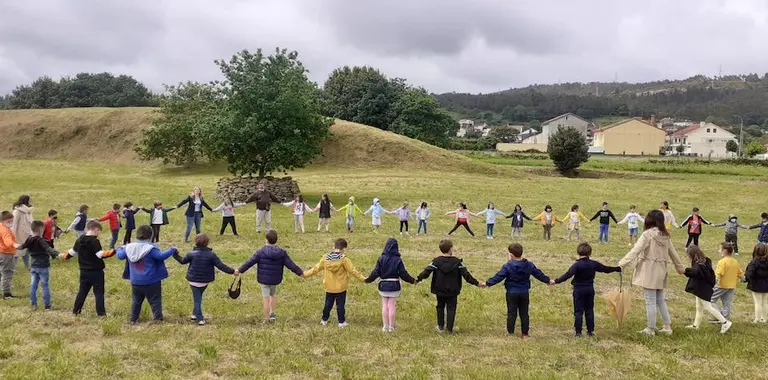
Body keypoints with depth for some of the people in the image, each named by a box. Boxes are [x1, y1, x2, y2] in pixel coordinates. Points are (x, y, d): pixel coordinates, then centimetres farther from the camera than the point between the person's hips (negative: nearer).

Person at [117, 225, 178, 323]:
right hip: (151, 281, -5)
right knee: (155, 301, 5)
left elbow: (120, 256, 13)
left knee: (136, 301, 21)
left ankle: (133, 319, 27)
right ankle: (158, 319, 5)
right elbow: (161, 256, -26)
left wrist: (119, 249, 35)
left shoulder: (129, 247, 0)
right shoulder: (150, 248, -19)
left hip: (135, 282, 5)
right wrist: (172, 250, -13)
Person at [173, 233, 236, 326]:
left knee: (197, 299, 4)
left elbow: (183, 261, 6)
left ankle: (200, 319, -1)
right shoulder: (211, 255, -12)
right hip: (205, 281, 2)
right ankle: (195, 314, 31)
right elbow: (221, 266, -15)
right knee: (198, 297, 23)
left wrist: (176, 255, 23)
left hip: (194, 280, -1)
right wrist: (232, 271, -9)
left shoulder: (192, 254, -11)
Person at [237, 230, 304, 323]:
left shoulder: (260, 252, -12)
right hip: (276, 280, 3)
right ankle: (272, 314, 22)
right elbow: (290, 264, -3)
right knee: (273, 294, 27)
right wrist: (301, 273, 6)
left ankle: (267, 319, 12)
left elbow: (249, 263, -9)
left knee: (266, 298, 6)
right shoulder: (282, 253, -5)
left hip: (264, 279, -3)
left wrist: (239, 271, 1)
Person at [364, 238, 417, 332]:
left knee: (385, 306, 10)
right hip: (394, 286, -1)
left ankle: (385, 326, 15)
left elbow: (375, 272, -6)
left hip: (383, 286, 1)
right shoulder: (398, 259, -10)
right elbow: (403, 274, -8)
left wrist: (368, 280, 9)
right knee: (392, 306, 7)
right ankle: (391, 327, 13)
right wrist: (412, 280, 5)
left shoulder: (381, 259, -7)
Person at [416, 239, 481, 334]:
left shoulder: (436, 261, -9)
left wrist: (417, 279, 0)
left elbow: (426, 272, -13)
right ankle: (449, 329, 4)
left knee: (440, 307, 19)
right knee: (451, 309, 7)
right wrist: (476, 283, -2)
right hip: (452, 291, -1)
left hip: (439, 291, 1)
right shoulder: (457, 262, -9)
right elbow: (466, 274, -10)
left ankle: (441, 326, 24)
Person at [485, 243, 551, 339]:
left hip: (512, 293, -3)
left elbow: (498, 277, -13)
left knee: (512, 313, 5)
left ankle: (510, 333, 8)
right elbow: (539, 274, 8)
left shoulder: (507, 266, -14)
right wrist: (548, 280, 24)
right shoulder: (529, 265, -1)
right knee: (524, 313, 10)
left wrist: (487, 283, -6)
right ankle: (525, 334, 15)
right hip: (525, 293, 3)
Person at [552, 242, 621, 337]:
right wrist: (618, 269, 29)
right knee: (589, 311, 13)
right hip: (590, 289, 4)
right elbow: (606, 269, 13)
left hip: (579, 290, -4)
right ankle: (590, 331, 16)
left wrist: (556, 281, -27)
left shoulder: (577, 265, -15)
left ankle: (578, 332, -1)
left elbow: (568, 275, -25)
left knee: (578, 311, 1)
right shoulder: (594, 264, 0)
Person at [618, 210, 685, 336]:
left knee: (650, 301, 0)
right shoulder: (665, 235, 7)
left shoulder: (647, 234, -13)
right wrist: (680, 268, 31)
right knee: (660, 300, 18)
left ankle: (650, 329, 8)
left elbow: (635, 250, -22)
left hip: (649, 271, -7)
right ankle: (667, 327, 22)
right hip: (660, 272, 7)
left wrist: (622, 264, -26)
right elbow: (673, 253, 18)